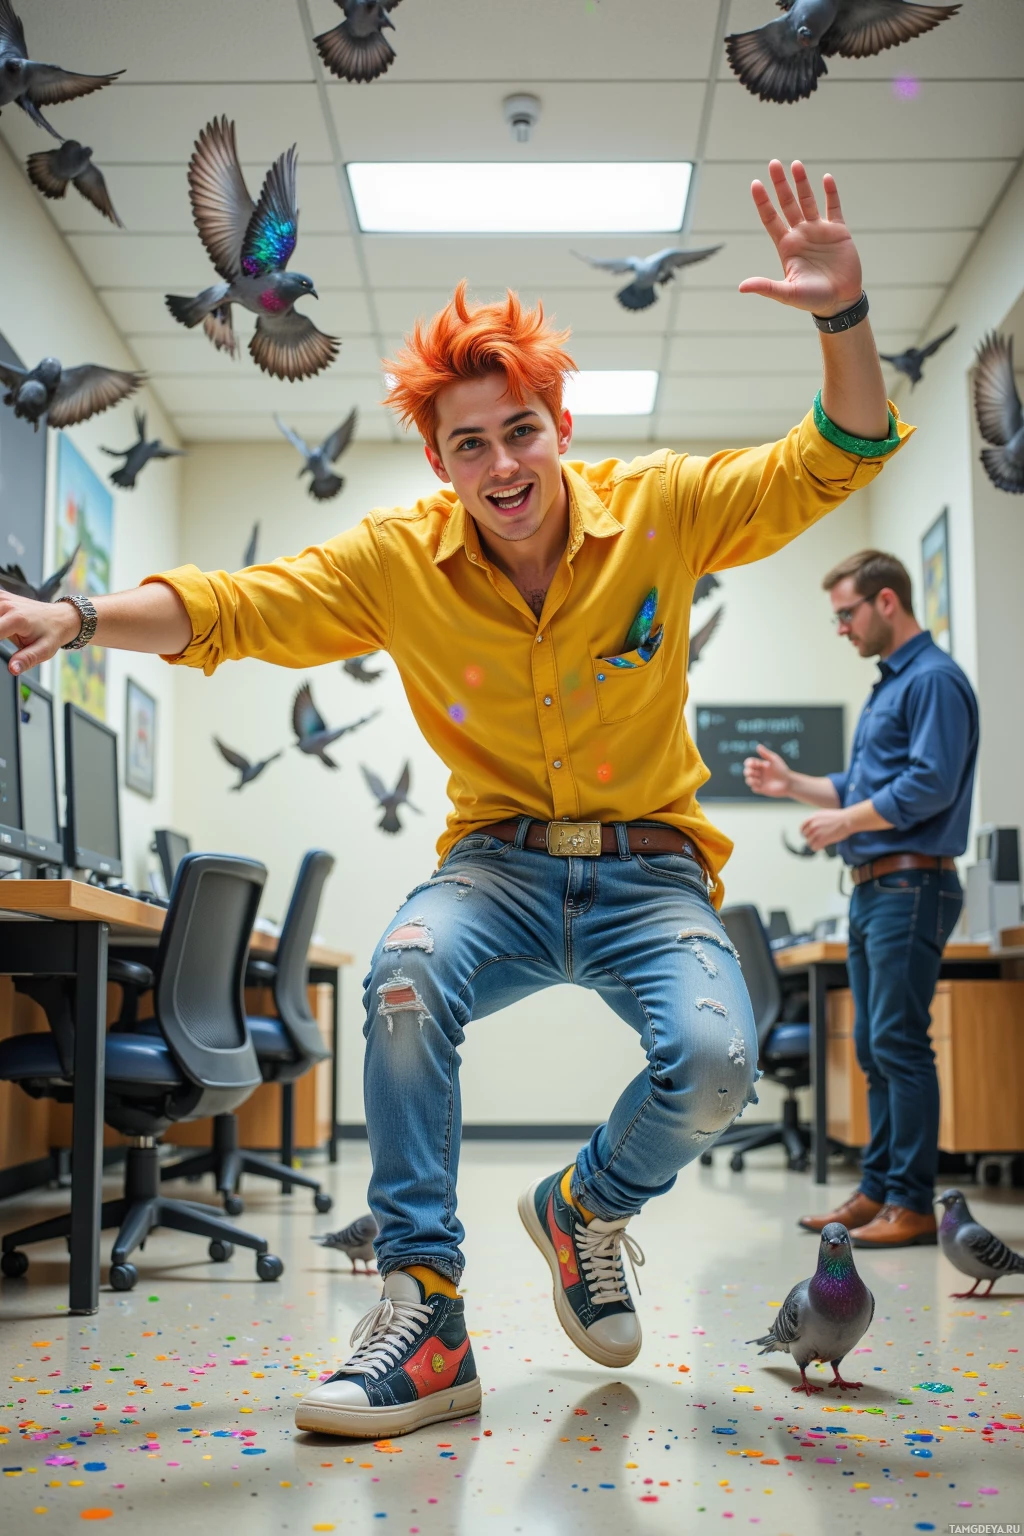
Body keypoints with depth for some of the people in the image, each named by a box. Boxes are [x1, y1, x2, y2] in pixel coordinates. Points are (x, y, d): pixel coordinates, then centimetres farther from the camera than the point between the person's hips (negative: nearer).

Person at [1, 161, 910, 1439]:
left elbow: (834, 462, -7)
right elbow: (234, 605, -6)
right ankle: (422, 1311, -19)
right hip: (500, 862, 1)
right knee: (405, 978, -33)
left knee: (714, 1060, -28)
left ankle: (587, 1207, 10)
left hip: (648, 865, 0)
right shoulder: (398, 561, -4)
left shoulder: (659, 508, -7)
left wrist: (843, 315, -25)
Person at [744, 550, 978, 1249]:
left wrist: (846, 822, -13)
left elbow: (931, 785, -21)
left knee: (898, 1041, -10)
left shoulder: (935, 680, -11)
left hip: (911, 885, -10)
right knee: (874, 1046, 12)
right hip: (872, 888, 10)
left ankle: (913, 1203, -4)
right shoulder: (889, 686, 21)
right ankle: (878, 1190, 19)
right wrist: (792, 783, 14)